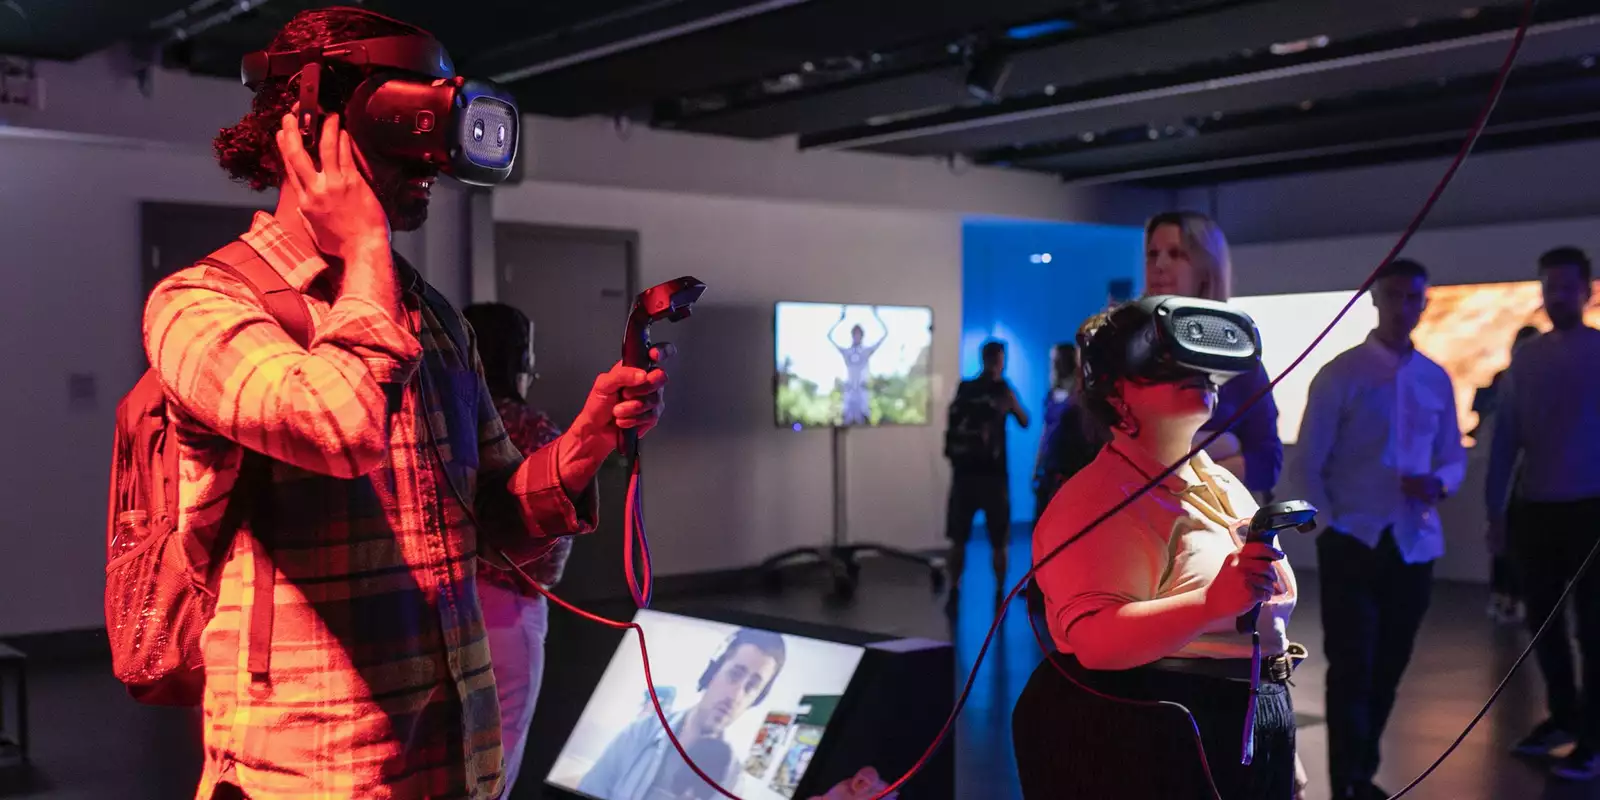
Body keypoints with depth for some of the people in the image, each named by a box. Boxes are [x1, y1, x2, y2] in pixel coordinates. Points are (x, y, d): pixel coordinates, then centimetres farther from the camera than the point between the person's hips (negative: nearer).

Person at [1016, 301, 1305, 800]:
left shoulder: (1224, 485, 11)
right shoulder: (1098, 501, -16)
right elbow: (1096, 642, -28)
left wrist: (1284, 753, 20)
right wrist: (1214, 603, -38)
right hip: (1148, 754, -8)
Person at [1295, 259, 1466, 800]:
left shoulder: (1437, 381, 9)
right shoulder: (1339, 375, -4)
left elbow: (1454, 457, 14)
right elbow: (1309, 462, -4)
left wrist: (1440, 483, -8)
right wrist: (1333, 525, -12)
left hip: (1415, 545, 5)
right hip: (1352, 543, -4)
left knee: (1389, 668, 14)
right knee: (1351, 669, -3)